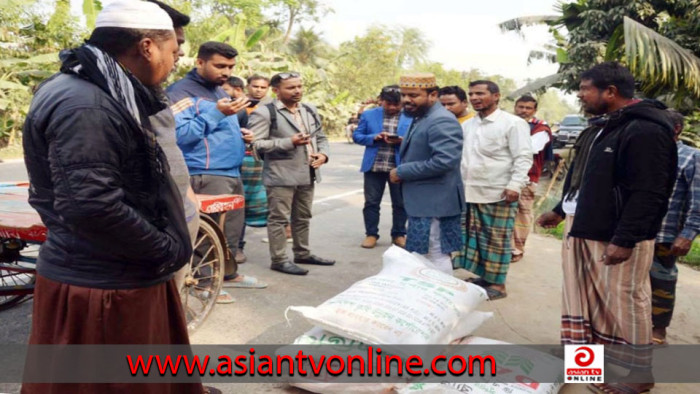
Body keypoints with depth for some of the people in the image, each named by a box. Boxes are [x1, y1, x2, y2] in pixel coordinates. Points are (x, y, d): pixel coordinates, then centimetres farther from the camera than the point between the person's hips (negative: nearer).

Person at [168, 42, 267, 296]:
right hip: (207, 175, -9)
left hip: (232, 172, 9)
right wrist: (217, 113, -24)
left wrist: (240, 134, 10)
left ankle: (228, 274, 29)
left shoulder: (219, 91, 20)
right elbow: (180, 134, -21)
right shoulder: (182, 92, -10)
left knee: (232, 228, 15)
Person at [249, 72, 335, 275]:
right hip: (280, 175, -7)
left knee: (303, 217, 17)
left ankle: (303, 254, 30)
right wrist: (290, 142, -21)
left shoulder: (310, 110, 15)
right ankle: (279, 260, 8)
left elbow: (321, 137, 21)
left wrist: (323, 153, -1)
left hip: (307, 174, 7)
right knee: (279, 218, -1)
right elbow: (256, 144, -17)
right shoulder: (264, 112, -9)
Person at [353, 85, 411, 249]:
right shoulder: (368, 115, 4)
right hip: (374, 166, 1)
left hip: (399, 167, 0)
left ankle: (399, 234, 23)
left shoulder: (411, 117, 0)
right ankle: (371, 234, 18)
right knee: (371, 202, 6)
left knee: (400, 203, 8)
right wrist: (374, 137, -14)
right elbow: (356, 136, 4)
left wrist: (402, 141, -19)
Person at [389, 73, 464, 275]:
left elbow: (444, 160, -29)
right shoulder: (419, 118, 15)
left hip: (434, 202, -10)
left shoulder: (441, 121, -19)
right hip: (422, 200, 10)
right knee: (425, 256, 18)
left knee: (435, 257, -1)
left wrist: (401, 172, -21)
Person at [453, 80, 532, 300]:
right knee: (474, 237, 11)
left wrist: (515, 185, -20)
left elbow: (523, 157, -10)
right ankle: (481, 277, 25)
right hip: (470, 193, 7)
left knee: (497, 240, 2)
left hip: (499, 194, -6)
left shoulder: (513, 123, -5)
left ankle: (497, 284, 14)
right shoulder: (467, 125, 15)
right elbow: (459, 156, 19)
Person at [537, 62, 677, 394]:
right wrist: (560, 210, 26)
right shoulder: (605, 126, 14)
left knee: (624, 302, 2)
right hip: (586, 230, 10)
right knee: (587, 298, 17)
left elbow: (647, 194, -24)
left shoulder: (645, 131, -18)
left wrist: (624, 240, -26)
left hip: (618, 238, -9)